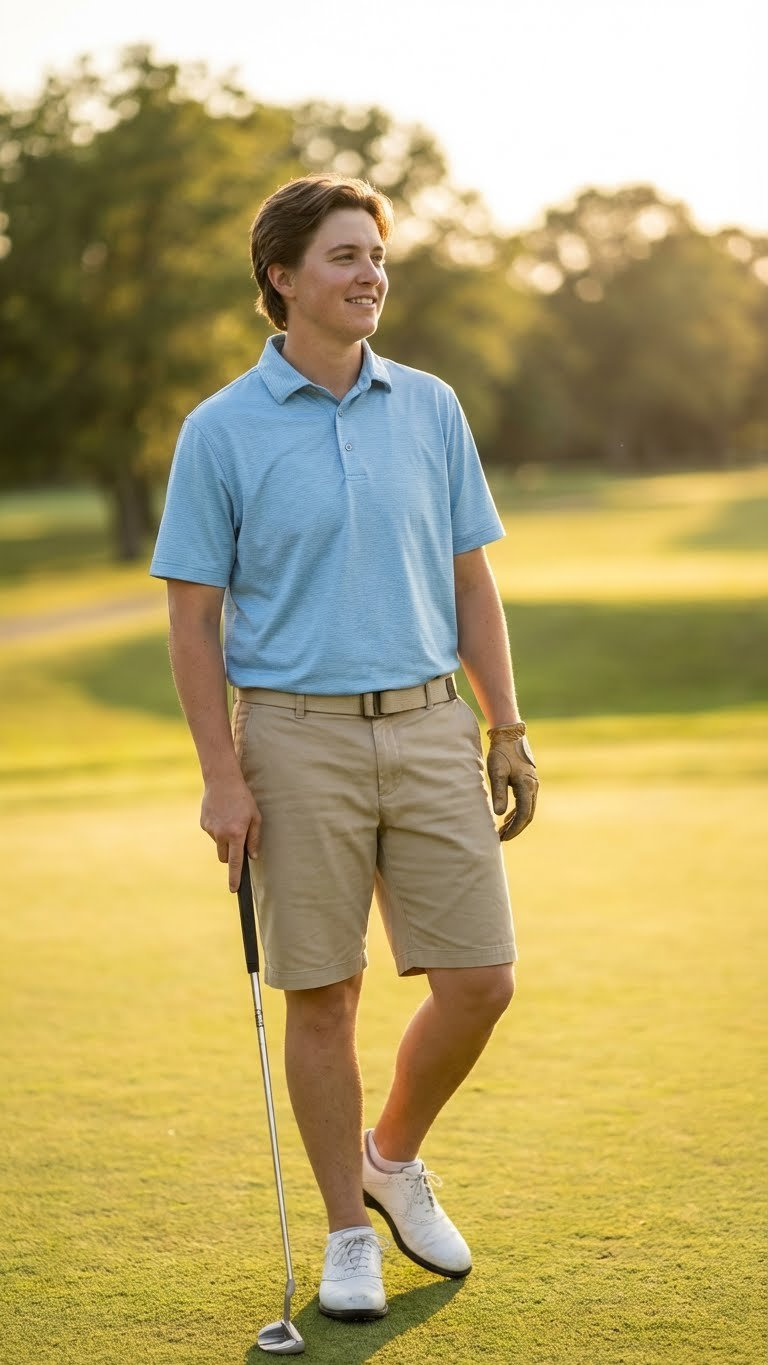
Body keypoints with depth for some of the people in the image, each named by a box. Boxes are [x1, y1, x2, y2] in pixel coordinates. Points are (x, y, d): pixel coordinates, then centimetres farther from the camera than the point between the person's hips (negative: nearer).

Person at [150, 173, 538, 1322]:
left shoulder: (431, 408, 8)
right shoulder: (221, 430, -3)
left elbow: (470, 579, 12)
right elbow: (193, 616, -2)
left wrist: (508, 730, 6)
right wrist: (222, 777, -8)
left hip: (430, 727, 3)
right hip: (297, 738, -3)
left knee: (479, 981, 1)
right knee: (324, 998, 3)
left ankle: (397, 1158, 28)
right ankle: (350, 1234, 20)